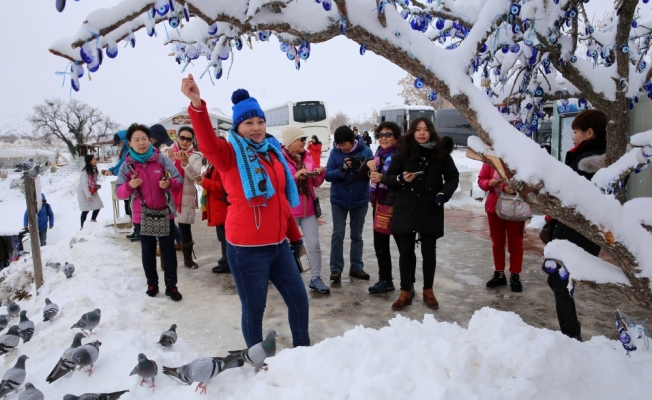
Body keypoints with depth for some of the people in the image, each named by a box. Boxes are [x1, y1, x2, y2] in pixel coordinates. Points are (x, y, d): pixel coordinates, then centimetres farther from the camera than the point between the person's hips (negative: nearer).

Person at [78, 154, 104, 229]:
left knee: (98, 206, 2)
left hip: (93, 192, 8)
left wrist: (98, 185, -4)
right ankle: (82, 226, 10)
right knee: (86, 210, -2)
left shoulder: (94, 169, 7)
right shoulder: (85, 171, -20)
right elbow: (84, 184, -23)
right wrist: (88, 195, -26)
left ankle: (93, 220, 22)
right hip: (84, 193, -8)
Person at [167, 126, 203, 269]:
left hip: (186, 196, 0)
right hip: (168, 195, 1)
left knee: (185, 226, 5)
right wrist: (169, 160, -19)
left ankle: (188, 258, 20)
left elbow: (194, 175, -10)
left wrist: (185, 162, -27)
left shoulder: (196, 156, 4)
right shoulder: (169, 152, 7)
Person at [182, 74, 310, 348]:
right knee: (254, 308, 6)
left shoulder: (272, 154, 10)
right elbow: (208, 143, -30)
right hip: (247, 249, -6)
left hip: (279, 245, 6)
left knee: (299, 299, 16)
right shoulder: (230, 155, -6)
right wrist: (197, 106, -46)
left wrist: (295, 235, 19)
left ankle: (303, 347, 39)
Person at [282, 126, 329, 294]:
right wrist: (295, 176, -25)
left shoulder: (307, 157, 8)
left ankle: (316, 279, 17)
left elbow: (316, 184, 14)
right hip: (288, 210, -5)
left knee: (314, 245, 6)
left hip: (309, 209, 5)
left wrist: (320, 174, -6)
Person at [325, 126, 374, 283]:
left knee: (357, 236, 12)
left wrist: (361, 167, -28)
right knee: (338, 235, 1)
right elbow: (328, 174, -12)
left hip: (360, 200, 1)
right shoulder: (335, 153, -8)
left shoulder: (365, 151, -9)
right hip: (338, 200, 0)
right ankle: (336, 268, 10)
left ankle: (356, 267, 22)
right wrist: (343, 169, -27)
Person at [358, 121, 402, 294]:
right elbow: (362, 175, 12)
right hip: (379, 205, 8)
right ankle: (385, 280, 28)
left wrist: (383, 177, -28)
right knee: (380, 245, 14)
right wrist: (368, 165, -7)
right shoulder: (379, 153, 11)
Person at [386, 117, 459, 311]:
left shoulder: (441, 152, -2)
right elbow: (389, 176, 3)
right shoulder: (403, 152, -3)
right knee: (405, 250, 5)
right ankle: (406, 292, 18)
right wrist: (401, 179, -18)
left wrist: (443, 195, -12)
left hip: (431, 209, 1)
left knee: (429, 251, 11)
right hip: (406, 208, 0)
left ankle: (428, 290, 27)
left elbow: (453, 177, 5)